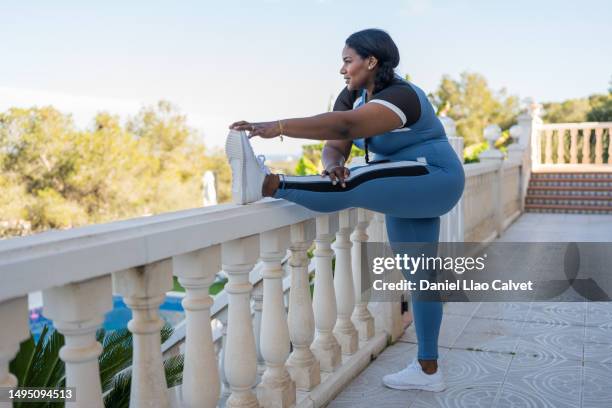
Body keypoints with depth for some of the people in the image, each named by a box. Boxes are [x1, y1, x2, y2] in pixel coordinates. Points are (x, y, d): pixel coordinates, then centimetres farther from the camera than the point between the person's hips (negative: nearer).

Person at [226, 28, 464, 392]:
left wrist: (278, 127, -48)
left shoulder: (400, 97, -24)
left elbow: (344, 125, -41)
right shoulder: (351, 97, 3)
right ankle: (428, 370, 16)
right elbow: (335, 147, -7)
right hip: (406, 195, 9)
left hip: (432, 181, -9)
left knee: (351, 187, -30)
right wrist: (332, 166, -32)